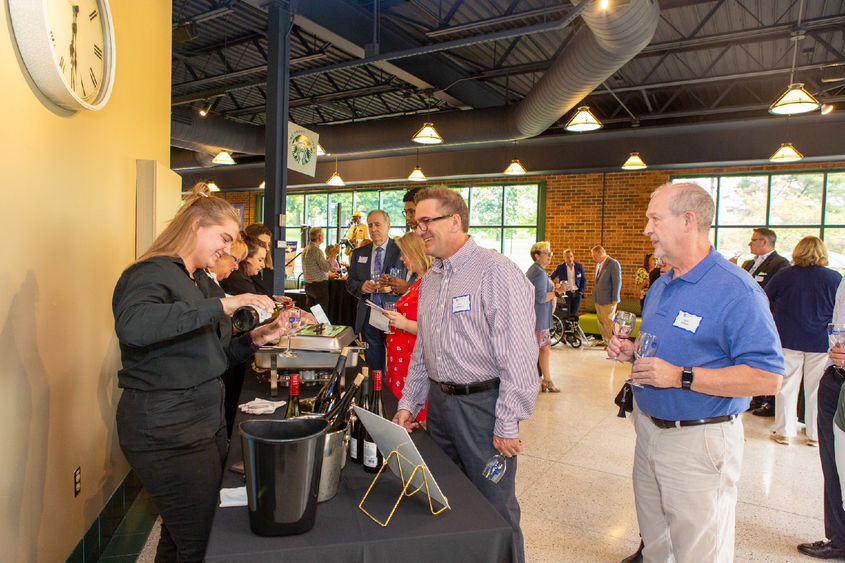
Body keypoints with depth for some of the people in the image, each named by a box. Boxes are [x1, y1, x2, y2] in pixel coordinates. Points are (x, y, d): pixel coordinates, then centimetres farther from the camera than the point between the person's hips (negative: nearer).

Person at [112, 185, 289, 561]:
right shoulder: (153, 273, -12)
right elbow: (132, 325, -36)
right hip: (166, 432, -9)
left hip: (204, 423, 9)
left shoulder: (198, 281, 16)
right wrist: (222, 305, -34)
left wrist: (257, 339, 3)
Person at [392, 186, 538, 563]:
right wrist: (408, 403, 14)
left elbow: (518, 355, -18)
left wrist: (508, 424, -18)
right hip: (439, 402, 8)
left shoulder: (496, 271, -14)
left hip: (482, 405, -7)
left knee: (494, 508, 6)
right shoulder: (431, 278, 12)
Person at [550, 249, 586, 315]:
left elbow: (583, 280, 9)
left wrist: (581, 291, 0)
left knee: (574, 314, 5)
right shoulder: (560, 267, -3)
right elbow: (550, 278, 2)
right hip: (566, 294, -2)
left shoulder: (579, 266, 3)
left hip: (577, 293, 2)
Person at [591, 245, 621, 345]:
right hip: (598, 299, 8)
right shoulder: (598, 264, 13)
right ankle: (605, 340, 25)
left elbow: (617, 282, -15)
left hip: (608, 300, -8)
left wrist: (614, 299, -15)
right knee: (601, 321, 14)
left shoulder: (613, 264, -13)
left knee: (608, 322, -3)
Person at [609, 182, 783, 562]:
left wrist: (681, 377, -27)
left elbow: (767, 378, -23)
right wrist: (631, 351, 2)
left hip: (699, 442, -7)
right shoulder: (660, 286, 10)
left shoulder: (736, 291, -18)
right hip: (648, 429, 8)